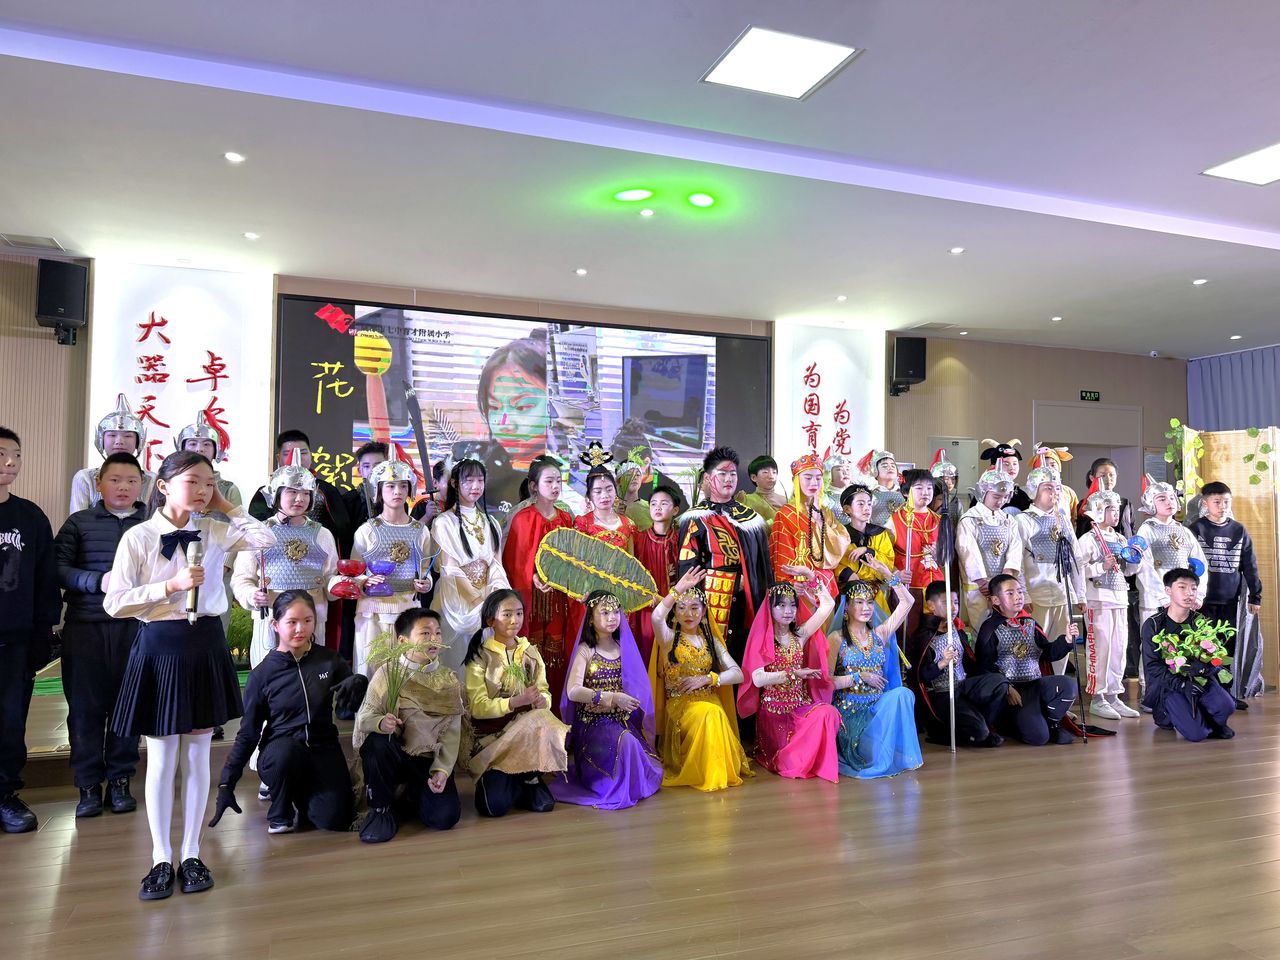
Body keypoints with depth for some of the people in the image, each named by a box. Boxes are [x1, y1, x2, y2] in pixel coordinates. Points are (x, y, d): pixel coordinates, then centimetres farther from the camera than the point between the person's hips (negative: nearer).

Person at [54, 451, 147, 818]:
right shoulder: (79, 523, 6)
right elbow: (58, 567, -3)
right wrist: (98, 581, -16)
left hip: (136, 628, 0)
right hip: (85, 627, 0)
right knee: (85, 706, 6)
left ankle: (119, 781, 21)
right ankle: (88, 785, 18)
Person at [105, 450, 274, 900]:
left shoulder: (215, 532, 3)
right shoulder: (138, 537, -5)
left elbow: (266, 539, -9)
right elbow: (114, 603, -6)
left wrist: (225, 506, -2)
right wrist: (171, 585, -16)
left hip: (206, 646, 3)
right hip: (159, 647, -3)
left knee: (197, 756, 9)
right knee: (162, 759, 5)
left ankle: (191, 854, 21)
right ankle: (161, 858, 20)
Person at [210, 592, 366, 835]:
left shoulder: (330, 660, 0)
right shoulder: (263, 674, -3)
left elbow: (348, 712, 2)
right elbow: (248, 733, 3)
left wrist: (358, 683, -19)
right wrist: (226, 783, -1)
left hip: (323, 750, 1)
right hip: (279, 753, -1)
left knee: (336, 819, -20)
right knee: (287, 750, -37)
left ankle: (302, 794, 15)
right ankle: (280, 813, -7)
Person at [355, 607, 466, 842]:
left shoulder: (448, 680, 3)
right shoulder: (387, 673, -1)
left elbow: (451, 732, -2)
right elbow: (364, 717, -9)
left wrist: (442, 769, -16)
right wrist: (380, 723, -32)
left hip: (429, 759, 1)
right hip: (392, 754, -1)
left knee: (446, 816, -20)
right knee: (376, 741, -35)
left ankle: (415, 793, 17)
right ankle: (381, 807, -10)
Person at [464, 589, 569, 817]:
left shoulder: (531, 652, 8)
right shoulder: (480, 656, -5)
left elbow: (545, 693, 5)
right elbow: (477, 707, -13)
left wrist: (541, 700, -19)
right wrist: (517, 701, -26)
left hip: (529, 726, 3)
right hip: (492, 733, -3)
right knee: (496, 805, -20)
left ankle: (531, 779, 5)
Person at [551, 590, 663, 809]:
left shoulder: (623, 648, 8)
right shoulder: (585, 650, -6)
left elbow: (636, 685, 10)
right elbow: (573, 691, -20)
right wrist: (613, 698, -27)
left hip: (621, 719, 5)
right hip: (593, 722, -5)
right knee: (624, 742, -34)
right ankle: (614, 790, -7)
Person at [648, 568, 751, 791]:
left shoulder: (711, 640, 12)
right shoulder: (669, 638, 2)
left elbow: (737, 674, 2)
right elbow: (656, 617, -24)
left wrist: (706, 679, -12)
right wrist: (678, 589, -25)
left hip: (709, 701, 3)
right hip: (679, 705, -3)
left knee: (713, 715, -32)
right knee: (708, 715, -33)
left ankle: (719, 770, -10)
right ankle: (704, 775, -14)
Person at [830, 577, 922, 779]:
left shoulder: (879, 634, 10)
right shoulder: (838, 639, -3)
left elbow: (907, 601, 7)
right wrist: (860, 677, -14)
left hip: (879, 708, 4)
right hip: (851, 711, -4)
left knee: (902, 694, -28)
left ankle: (902, 757, -12)